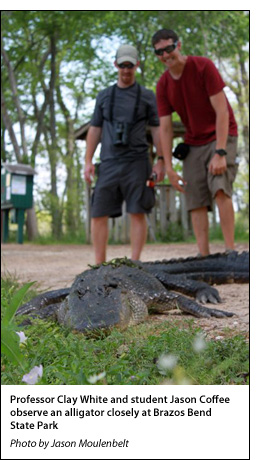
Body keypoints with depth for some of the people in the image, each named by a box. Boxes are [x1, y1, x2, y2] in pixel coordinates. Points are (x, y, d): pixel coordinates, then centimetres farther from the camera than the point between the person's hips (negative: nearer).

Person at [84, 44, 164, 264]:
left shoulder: (147, 96, 9)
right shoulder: (104, 96, 15)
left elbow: (157, 129, 7)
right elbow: (95, 129, 15)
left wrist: (160, 161, -1)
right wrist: (88, 161, 6)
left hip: (136, 163, -2)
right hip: (109, 163, 2)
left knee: (137, 213, -6)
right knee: (99, 214, -2)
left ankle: (134, 264, 0)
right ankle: (100, 264, 5)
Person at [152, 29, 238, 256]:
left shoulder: (203, 66, -15)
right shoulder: (163, 85, -1)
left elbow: (222, 112, -19)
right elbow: (165, 128, -1)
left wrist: (220, 153, -26)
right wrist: (169, 169, -7)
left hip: (221, 136, -5)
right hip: (194, 143, 5)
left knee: (220, 189, -24)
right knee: (196, 202, -3)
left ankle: (230, 251, -20)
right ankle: (204, 256, -2)